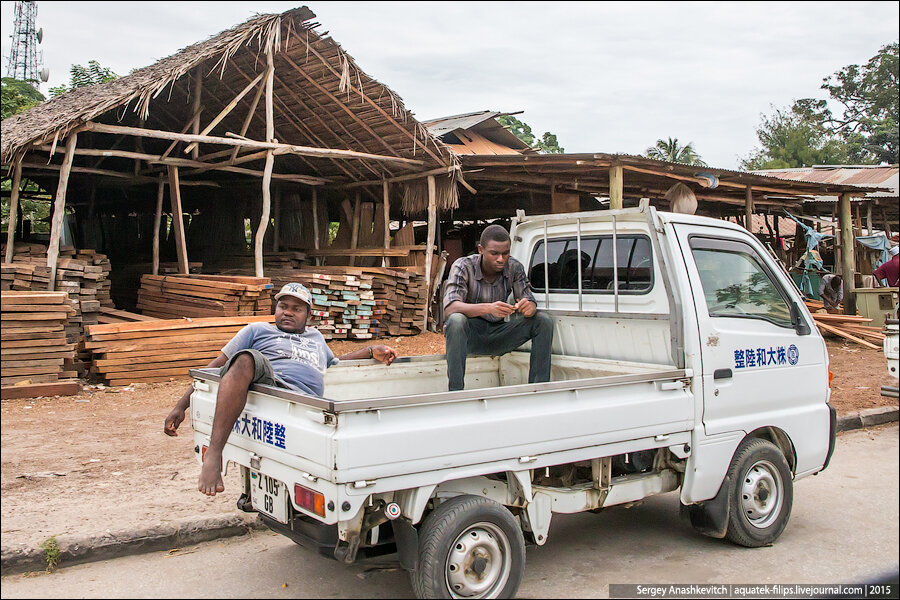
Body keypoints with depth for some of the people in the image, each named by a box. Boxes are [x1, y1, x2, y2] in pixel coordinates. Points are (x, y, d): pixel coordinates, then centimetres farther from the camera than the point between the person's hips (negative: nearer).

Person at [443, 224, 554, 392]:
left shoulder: (514, 268, -6)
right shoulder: (463, 266, -17)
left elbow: (530, 304, -7)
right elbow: (449, 308, -30)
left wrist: (529, 307, -34)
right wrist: (488, 308, -46)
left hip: (497, 338, 4)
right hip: (469, 336, -4)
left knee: (544, 321, -15)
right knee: (456, 320, -37)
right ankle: (455, 392, -33)